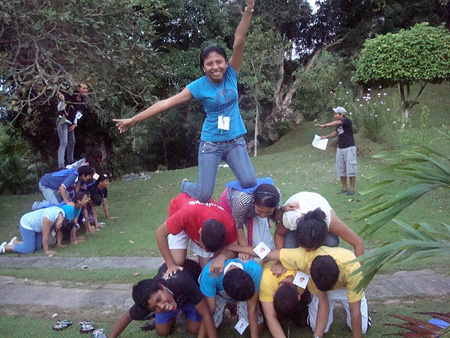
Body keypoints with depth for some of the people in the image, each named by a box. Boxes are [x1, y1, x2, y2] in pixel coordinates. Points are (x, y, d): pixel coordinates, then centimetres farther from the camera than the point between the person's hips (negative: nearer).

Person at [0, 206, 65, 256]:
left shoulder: (61, 215, -14)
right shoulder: (49, 219, -38)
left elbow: (59, 231, -1)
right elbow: (45, 235, -30)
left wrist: (59, 245, 0)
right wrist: (47, 251, -21)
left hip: (36, 225, 9)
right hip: (27, 224, -9)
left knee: (38, 246, 6)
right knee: (29, 249, -9)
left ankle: (15, 242, 21)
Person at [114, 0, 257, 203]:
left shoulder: (231, 74, -4)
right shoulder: (199, 86, -10)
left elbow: (239, 42, -17)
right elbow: (166, 103, -10)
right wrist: (133, 120, -10)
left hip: (235, 141, 2)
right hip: (211, 143, -2)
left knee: (250, 183, -14)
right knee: (204, 195, -3)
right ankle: (186, 187, 34)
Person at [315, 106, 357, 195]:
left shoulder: (347, 121, -14)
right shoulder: (338, 124, 9)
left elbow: (336, 123, -31)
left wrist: (324, 125, -40)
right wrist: (326, 137, 17)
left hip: (349, 148, -8)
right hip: (340, 149, 8)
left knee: (350, 169, -3)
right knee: (340, 169, 8)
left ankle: (352, 189, 3)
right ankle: (344, 188, 16)